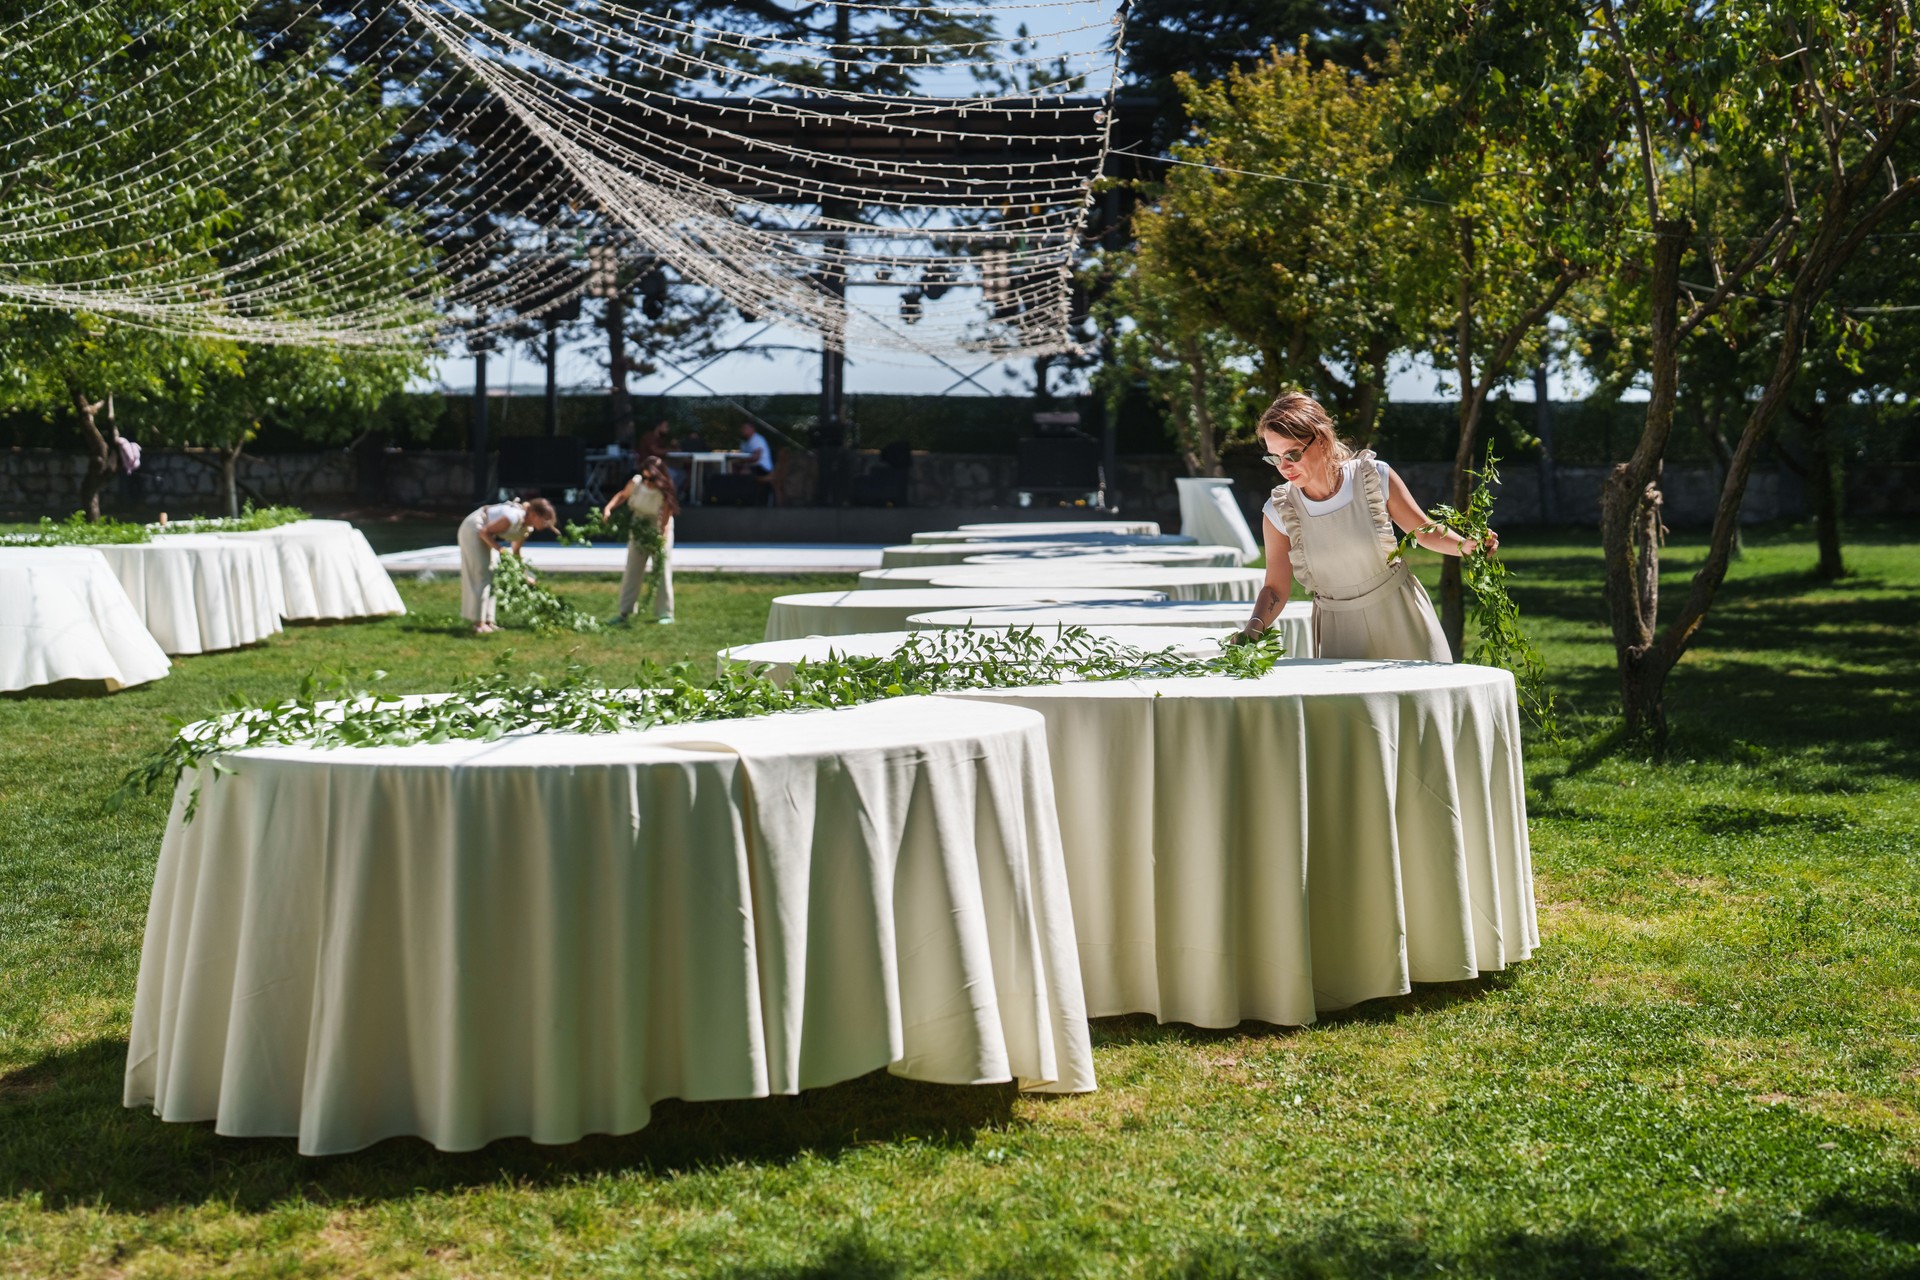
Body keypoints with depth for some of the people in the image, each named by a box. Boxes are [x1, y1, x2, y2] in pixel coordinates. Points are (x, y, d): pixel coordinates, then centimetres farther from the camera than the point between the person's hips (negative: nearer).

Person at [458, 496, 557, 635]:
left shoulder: (527, 528, -1)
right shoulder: (515, 517, -30)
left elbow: (515, 551, 11)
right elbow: (485, 532, -25)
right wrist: (499, 549, -32)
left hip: (483, 534, 9)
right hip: (473, 529, -9)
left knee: (489, 577, 8)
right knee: (480, 575, -9)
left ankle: (487, 621, 11)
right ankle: (479, 624, -8)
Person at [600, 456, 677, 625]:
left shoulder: (665, 495, -27)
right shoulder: (636, 482, -18)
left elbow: (665, 523, -23)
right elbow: (622, 495, 3)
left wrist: (661, 544, -28)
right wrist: (608, 508, -11)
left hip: (659, 532, -4)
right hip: (638, 531, 4)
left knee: (662, 572, -1)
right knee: (631, 572, 5)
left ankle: (665, 614, 9)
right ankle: (625, 612, 12)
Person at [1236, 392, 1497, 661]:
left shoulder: (1375, 477, -11)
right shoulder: (1279, 512, -9)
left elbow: (1423, 531, 1)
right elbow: (1276, 588, -3)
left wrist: (1465, 545, -16)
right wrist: (1254, 627, -21)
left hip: (1400, 619, 0)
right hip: (1341, 633, 0)